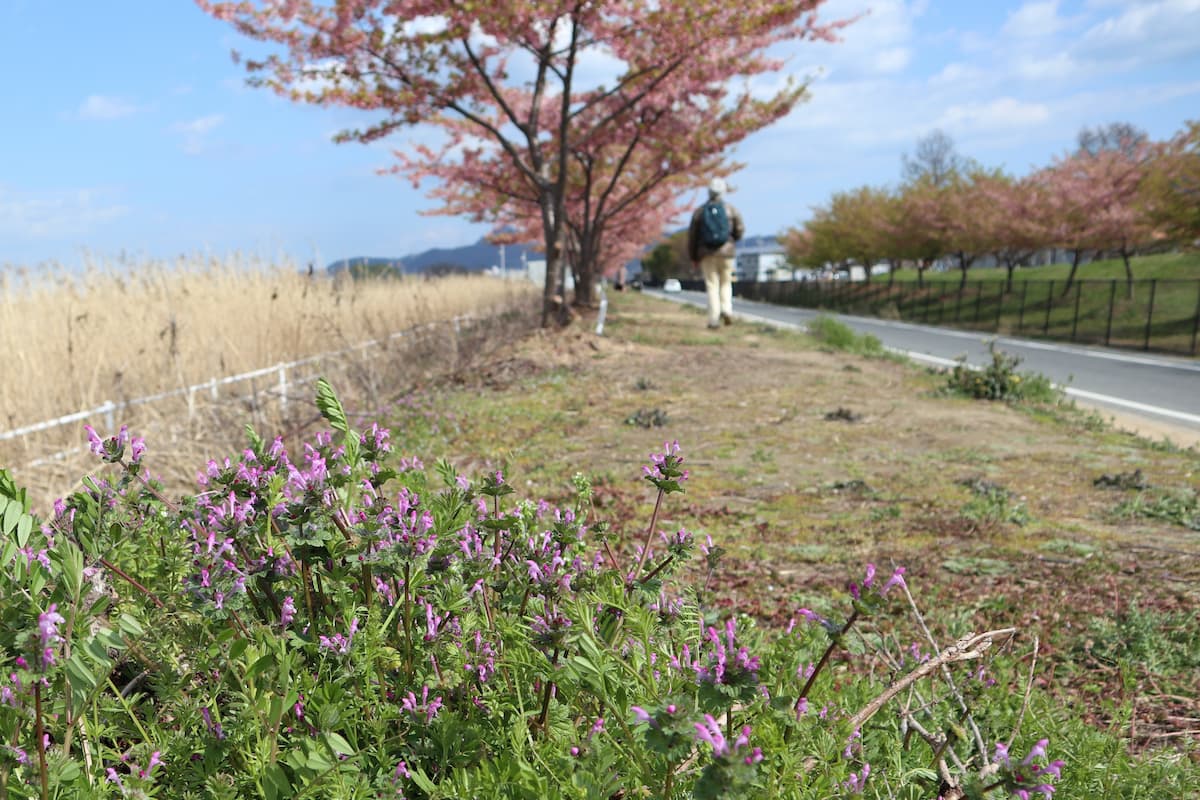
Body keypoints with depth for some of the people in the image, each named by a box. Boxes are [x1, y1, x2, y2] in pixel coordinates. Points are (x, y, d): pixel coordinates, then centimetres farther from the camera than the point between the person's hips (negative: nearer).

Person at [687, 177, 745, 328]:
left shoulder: (700, 211, 3)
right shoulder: (731, 210, 1)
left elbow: (692, 235, 3)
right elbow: (740, 230, 1)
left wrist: (693, 257, 11)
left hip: (706, 254, 0)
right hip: (725, 253, 0)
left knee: (712, 286, 1)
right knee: (725, 283, 15)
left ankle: (714, 319, -4)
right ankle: (726, 309, -5)